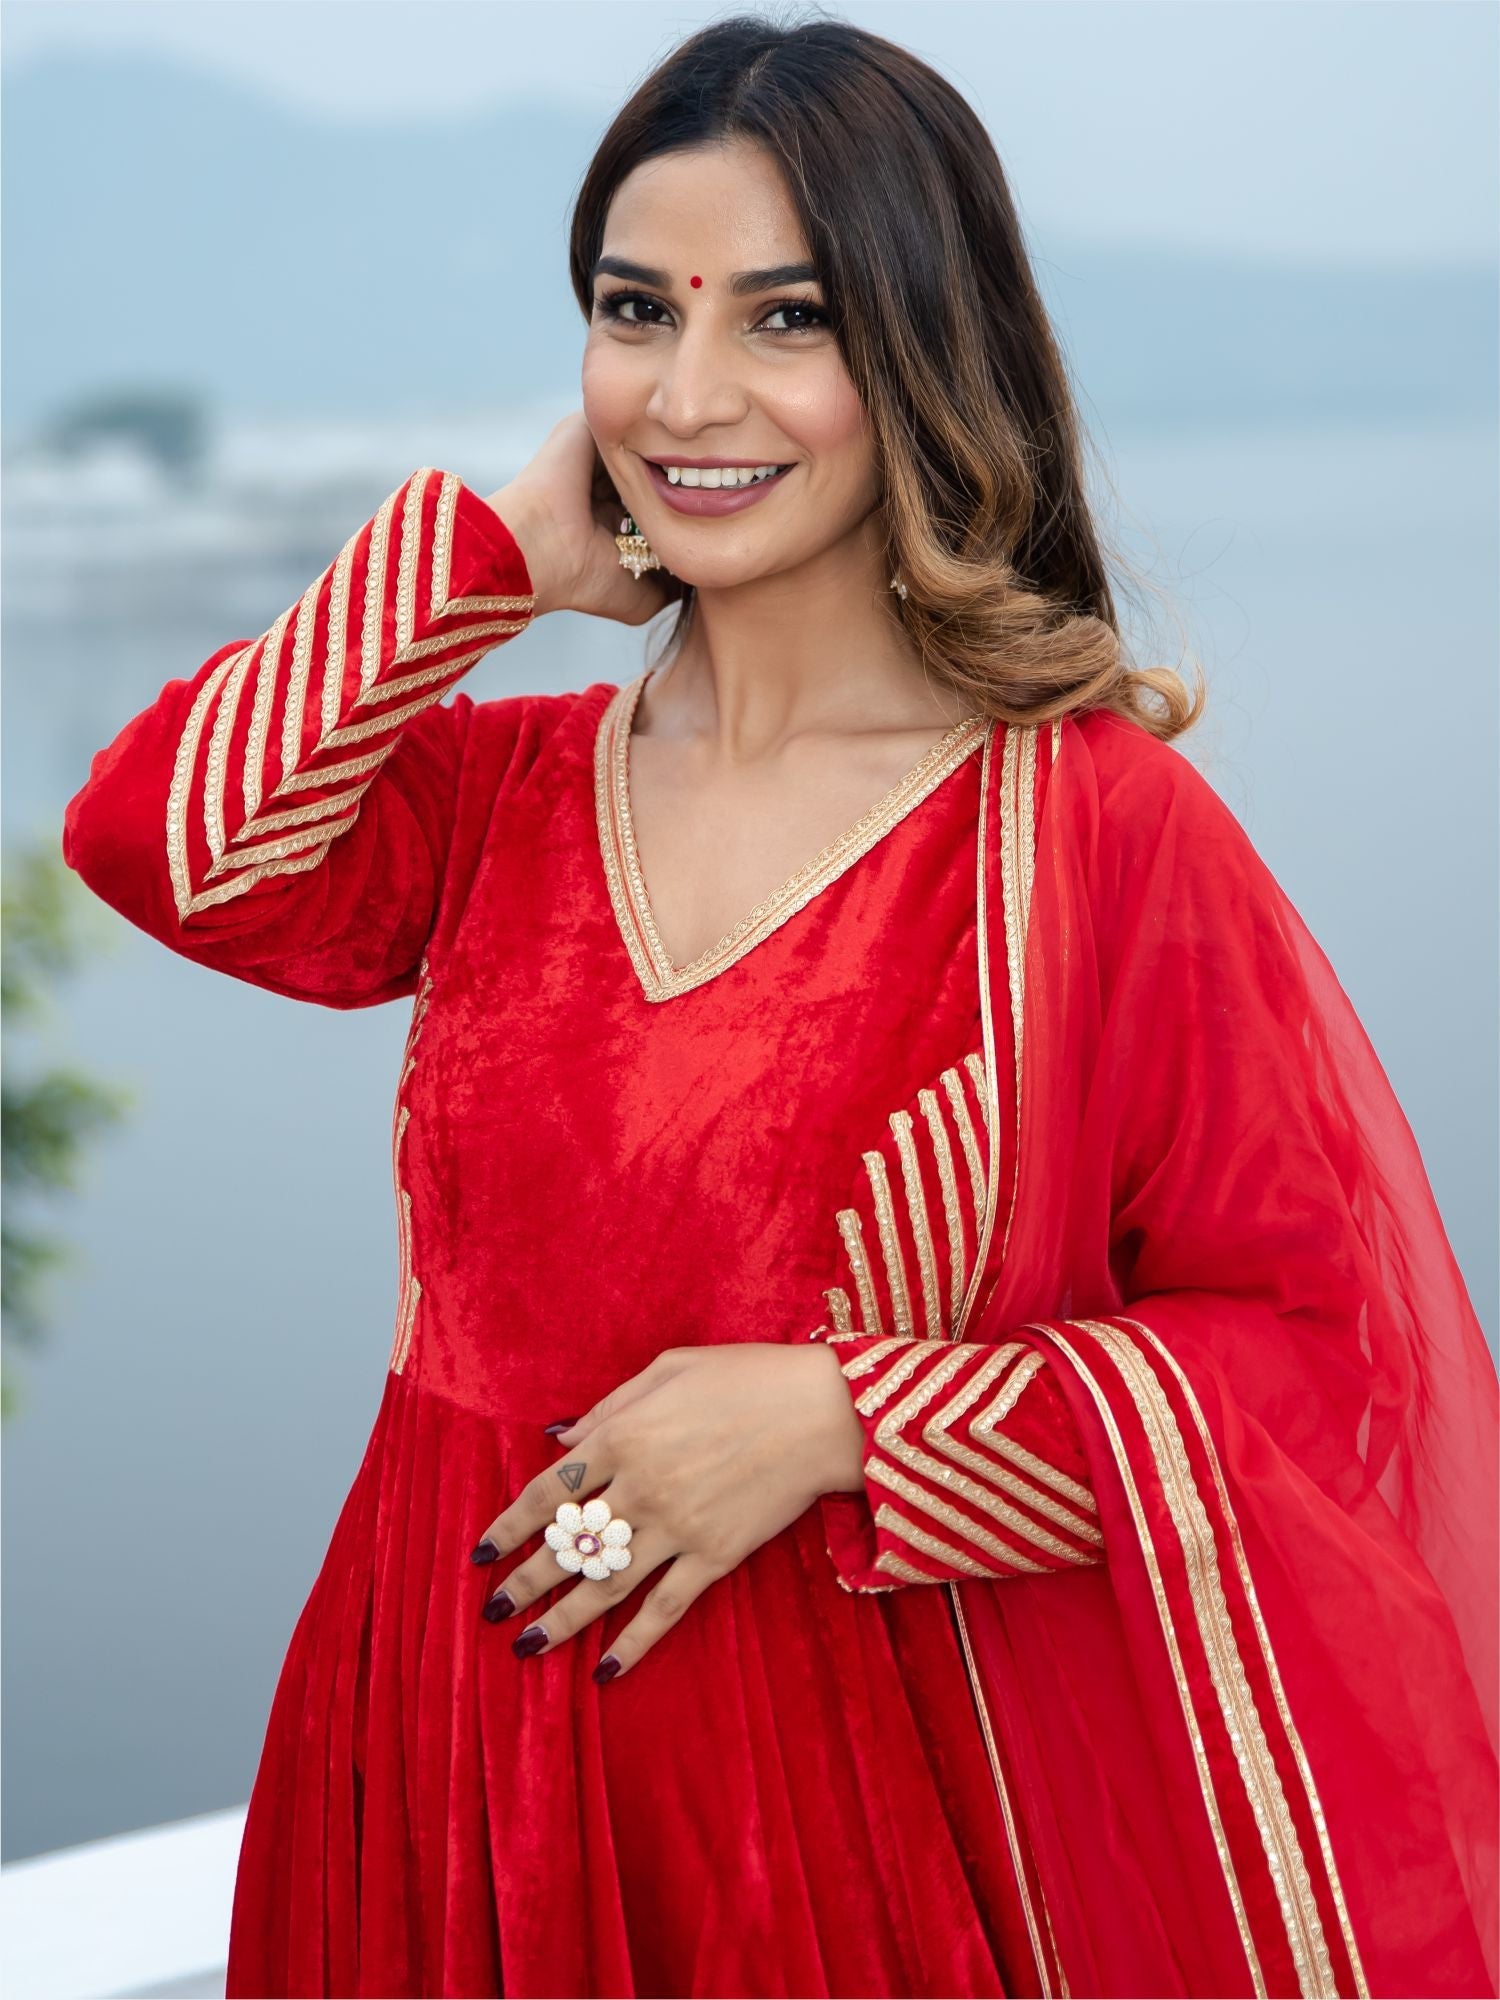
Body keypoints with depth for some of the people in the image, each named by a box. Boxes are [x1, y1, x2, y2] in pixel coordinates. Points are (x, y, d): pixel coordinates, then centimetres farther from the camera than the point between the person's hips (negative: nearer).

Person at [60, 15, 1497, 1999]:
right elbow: (163, 837, -13)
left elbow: (1313, 1348, -10)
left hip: (875, 1805, -4)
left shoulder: (1095, 826, -10)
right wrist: (507, 546, -7)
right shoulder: (508, 786, 5)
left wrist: (834, 1418, -18)